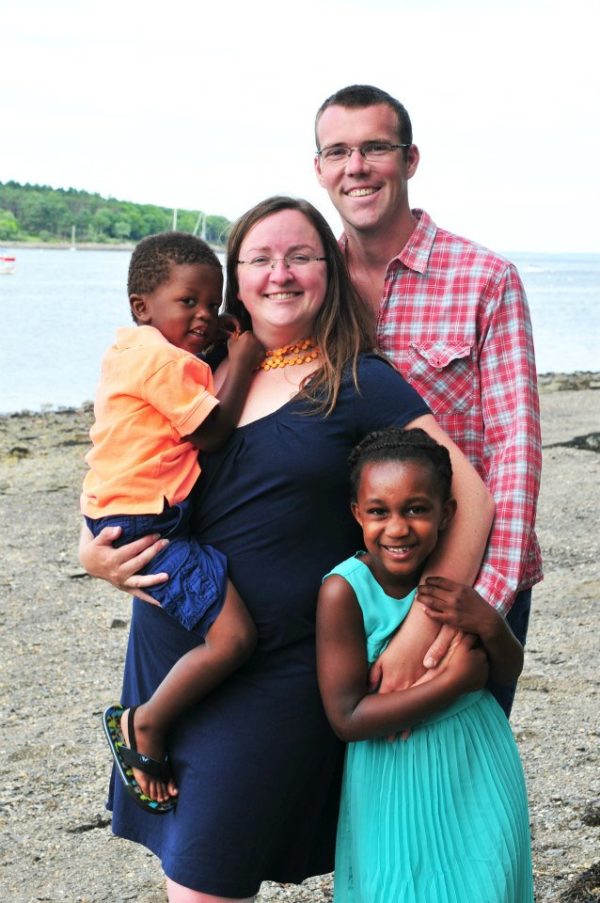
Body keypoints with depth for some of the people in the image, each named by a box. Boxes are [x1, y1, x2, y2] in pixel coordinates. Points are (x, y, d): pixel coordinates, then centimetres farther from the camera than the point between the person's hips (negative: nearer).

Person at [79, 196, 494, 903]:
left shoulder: (360, 383, -4)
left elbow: (470, 495, -7)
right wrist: (95, 552, -1)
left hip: (278, 675, -5)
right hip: (166, 653, 5)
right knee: (176, 844, 14)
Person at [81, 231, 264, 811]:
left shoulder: (131, 350, 17)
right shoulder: (164, 359, -16)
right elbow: (211, 433, -17)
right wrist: (243, 361, -8)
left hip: (123, 518, 11)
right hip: (149, 523, -11)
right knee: (233, 638, -20)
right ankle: (143, 727, -4)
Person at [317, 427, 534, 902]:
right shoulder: (344, 591, -21)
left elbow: (509, 672, 4)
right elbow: (347, 719, -22)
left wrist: (490, 625, -18)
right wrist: (455, 681, -22)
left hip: (478, 766, 3)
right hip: (396, 780, -3)